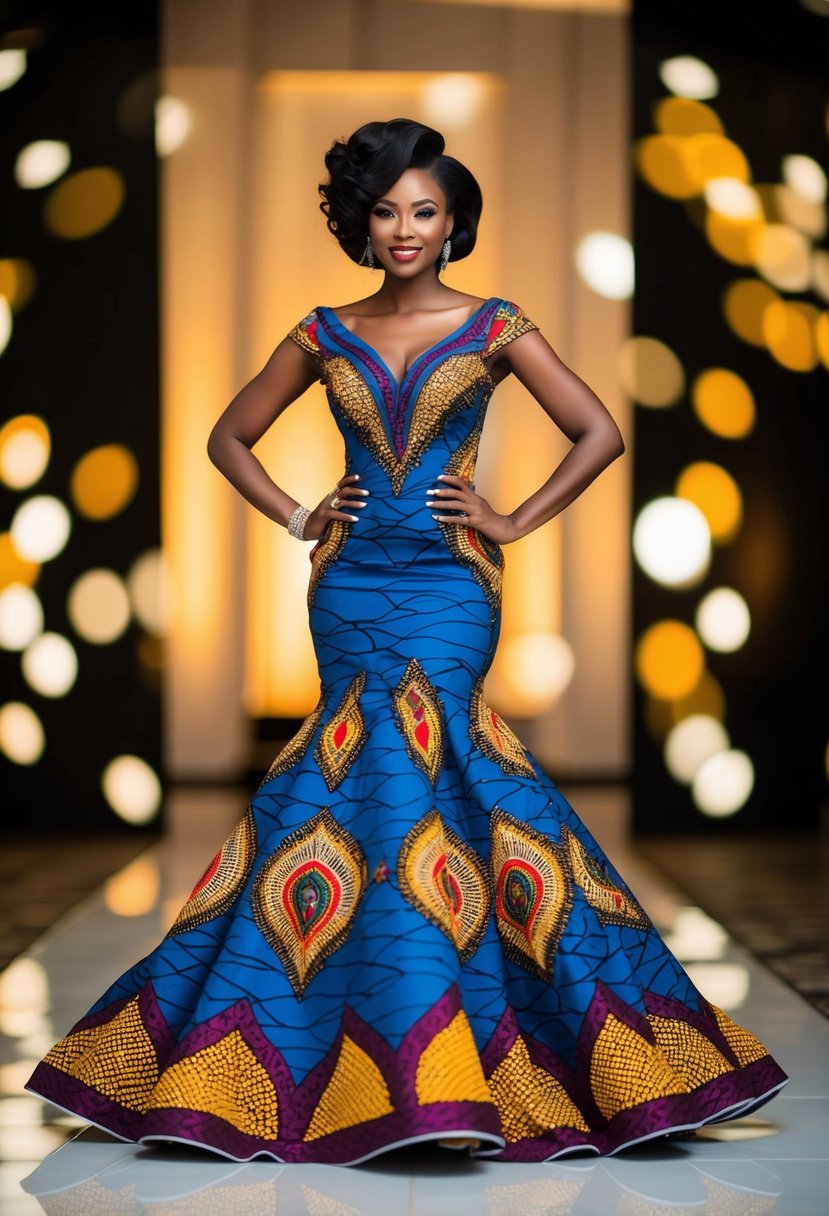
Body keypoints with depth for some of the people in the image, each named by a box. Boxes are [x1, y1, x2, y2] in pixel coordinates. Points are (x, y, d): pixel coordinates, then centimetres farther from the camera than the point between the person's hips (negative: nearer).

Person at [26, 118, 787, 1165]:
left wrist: (516, 520, 0)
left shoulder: (493, 327, 4)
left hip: (447, 581, -2)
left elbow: (600, 432, 4)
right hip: (351, 580, 2)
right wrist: (297, 517, 7)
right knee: (386, 748, -9)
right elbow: (229, 434, 18)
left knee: (414, 739, -19)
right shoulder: (326, 334, 10)